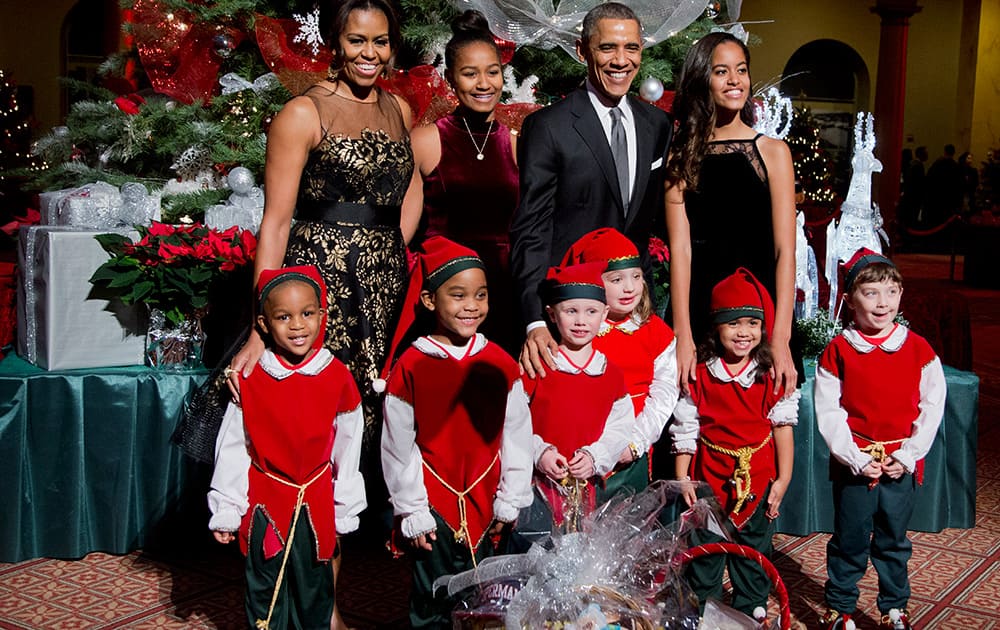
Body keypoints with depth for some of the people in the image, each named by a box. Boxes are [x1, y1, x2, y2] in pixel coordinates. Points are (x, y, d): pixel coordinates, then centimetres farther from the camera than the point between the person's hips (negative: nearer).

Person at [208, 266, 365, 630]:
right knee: (265, 590, 11)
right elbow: (232, 448, -3)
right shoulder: (250, 380, -9)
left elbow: (347, 450, 0)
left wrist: (344, 511, 4)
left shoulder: (338, 379, -8)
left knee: (315, 585, 14)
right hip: (265, 502, 0)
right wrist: (225, 511, -1)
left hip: (316, 503, 0)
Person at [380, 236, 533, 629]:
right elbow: (398, 447, -4)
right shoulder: (411, 367, -8)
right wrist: (412, 510, -3)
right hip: (433, 504, -2)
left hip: (486, 504, 2)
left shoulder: (500, 366, -1)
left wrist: (509, 502, 3)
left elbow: (516, 437, 3)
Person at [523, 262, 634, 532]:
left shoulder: (611, 374, 6)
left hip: (585, 486, 3)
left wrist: (594, 456, -9)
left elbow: (620, 428, 6)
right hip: (539, 481, -3)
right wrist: (538, 452, -16)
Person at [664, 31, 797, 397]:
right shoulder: (681, 157, 4)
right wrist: (683, 336, -14)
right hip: (698, 308, 0)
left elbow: (784, 251, -3)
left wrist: (780, 340, -13)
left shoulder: (773, 152, 3)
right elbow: (680, 248, -5)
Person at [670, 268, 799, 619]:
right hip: (710, 477, 0)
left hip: (758, 479, 1)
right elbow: (685, 430, -1)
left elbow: (783, 427, -2)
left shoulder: (772, 377, -5)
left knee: (753, 554, 14)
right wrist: (682, 479, -3)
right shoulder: (698, 376, -6)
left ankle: (751, 613, 29)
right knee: (704, 555, 9)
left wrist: (782, 479, -3)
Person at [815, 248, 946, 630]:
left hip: (902, 464, 2)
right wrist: (856, 458, -13)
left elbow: (932, 407, 0)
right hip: (853, 462, -1)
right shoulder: (838, 352, -6)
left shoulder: (918, 349, -1)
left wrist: (908, 455, -7)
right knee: (849, 540, 8)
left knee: (894, 541, 13)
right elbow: (828, 413, -6)